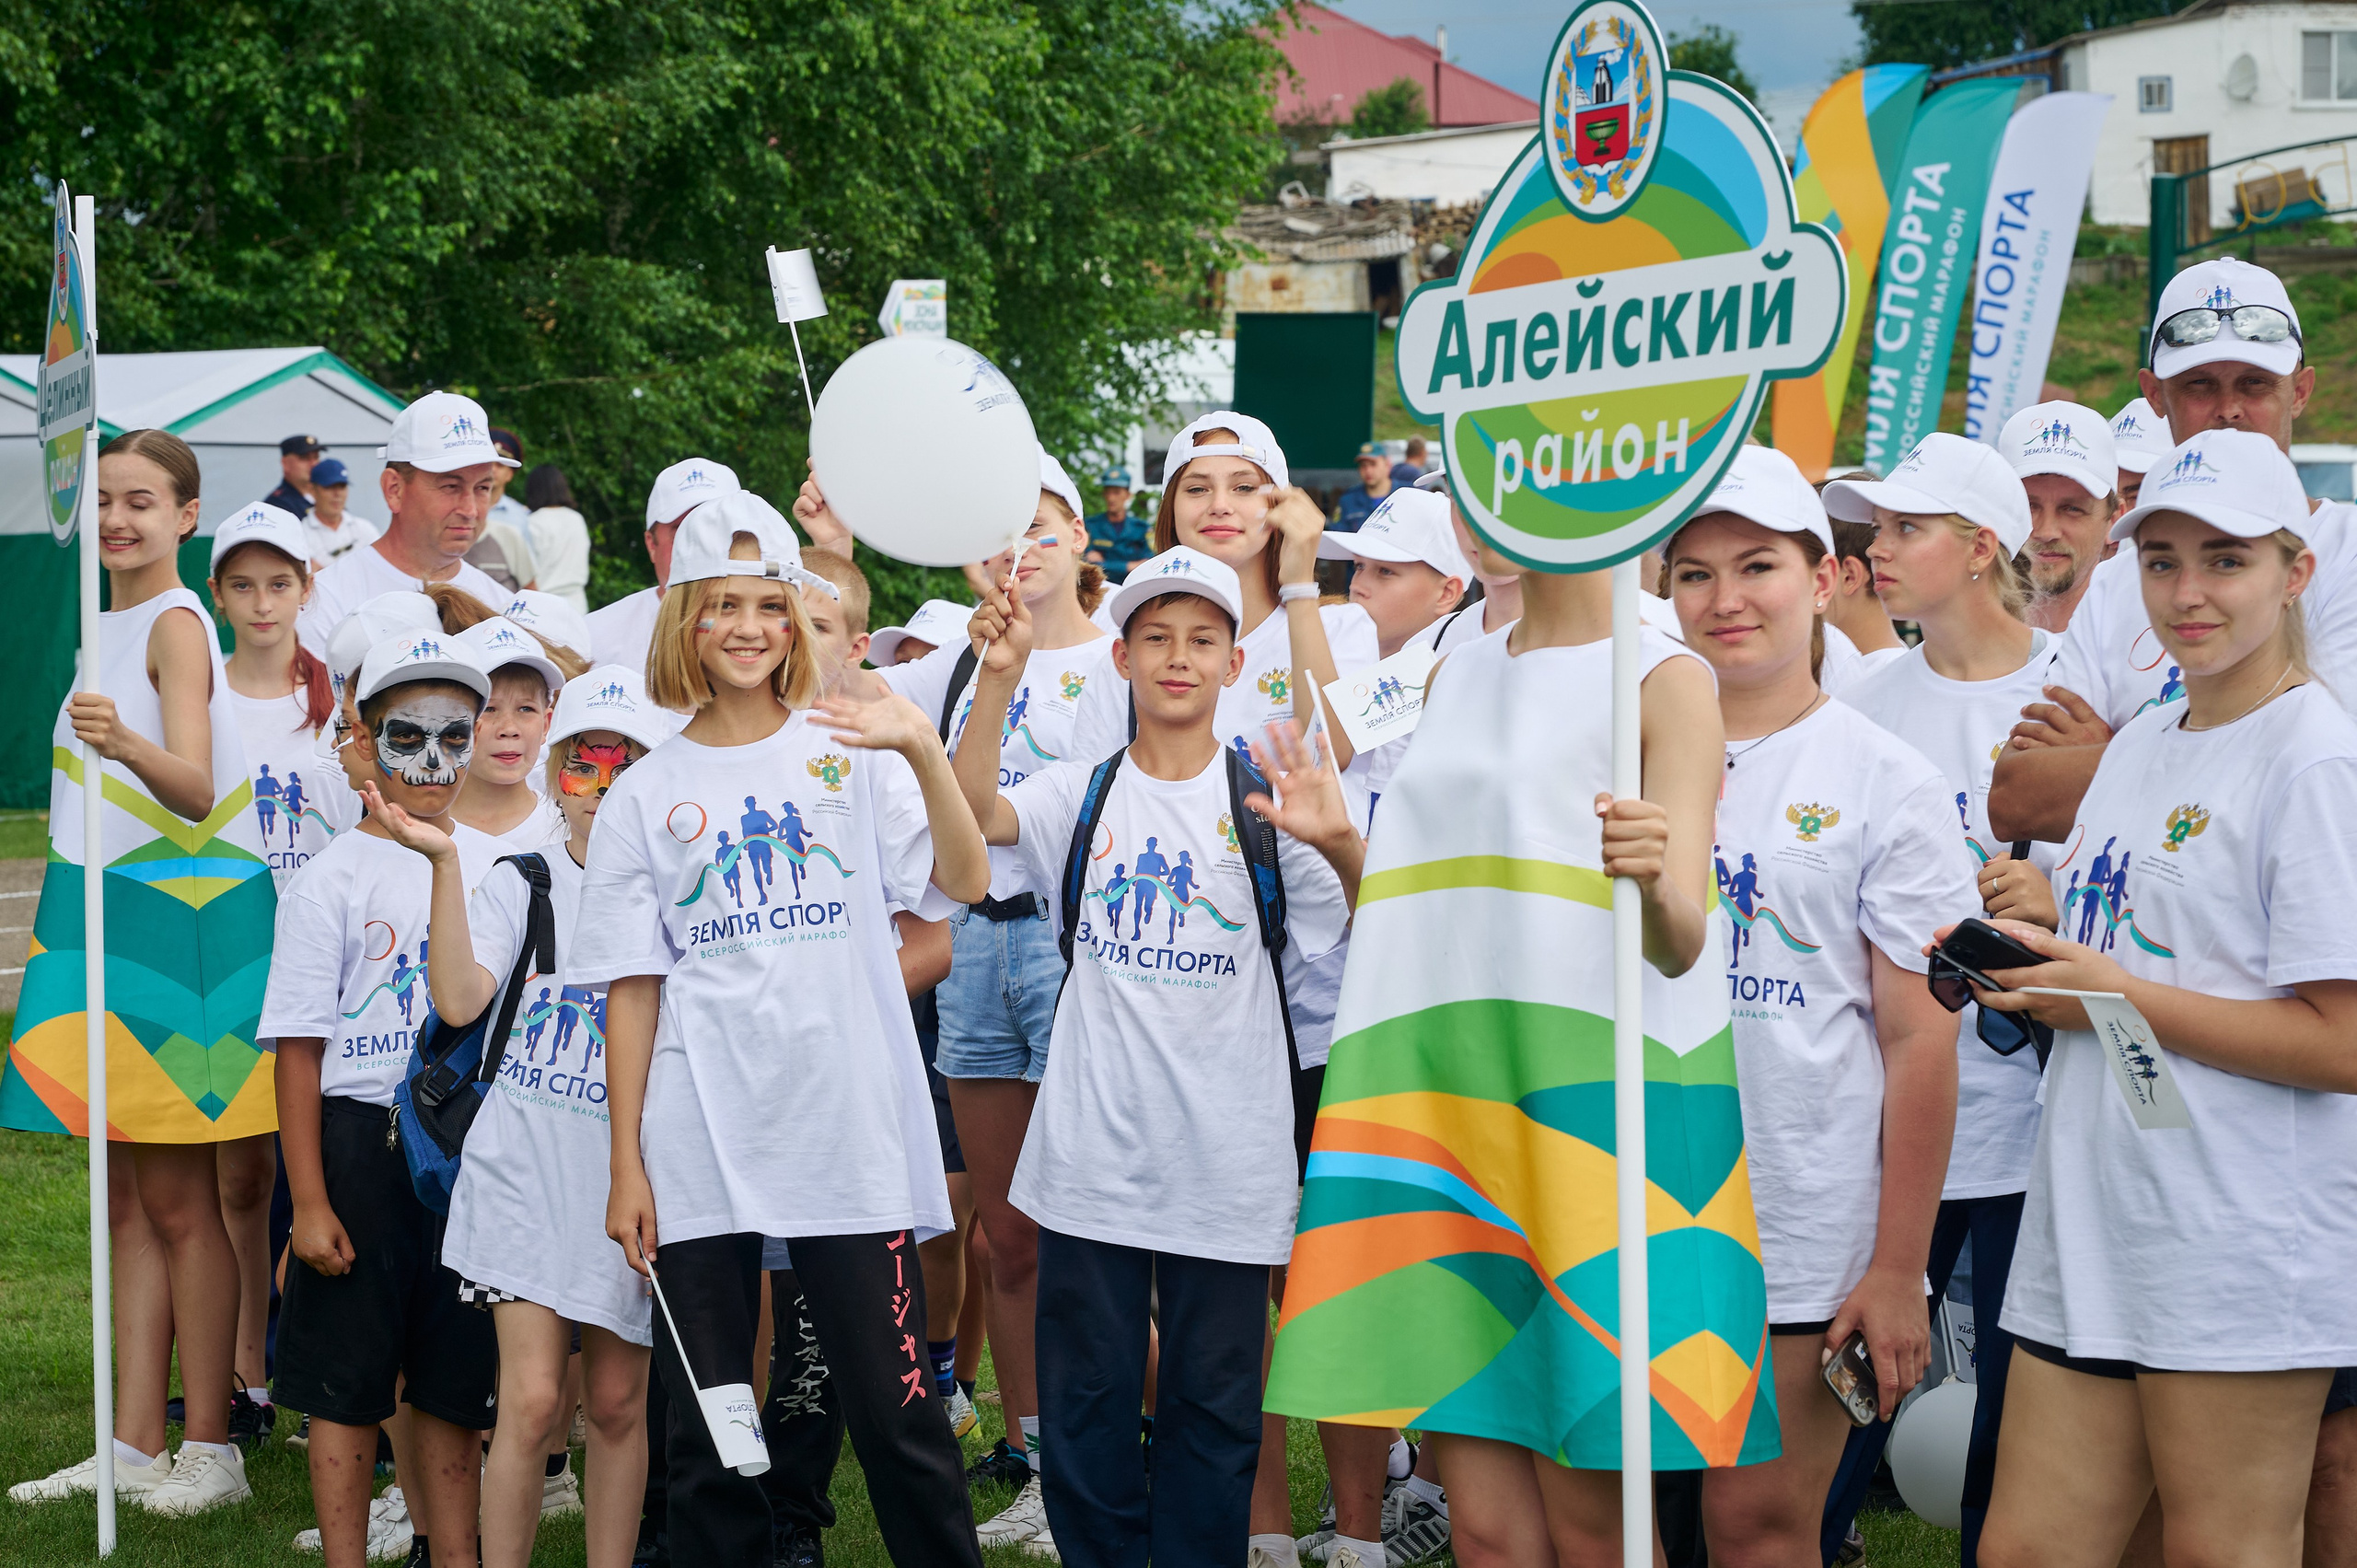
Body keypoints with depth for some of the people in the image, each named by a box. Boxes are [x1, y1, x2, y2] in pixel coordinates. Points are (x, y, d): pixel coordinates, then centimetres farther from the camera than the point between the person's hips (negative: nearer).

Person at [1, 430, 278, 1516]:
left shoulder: (175, 625, -11)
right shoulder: (114, 624, 16)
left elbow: (195, 787, -25)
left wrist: (127, 746, -42)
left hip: (176, 921, -8)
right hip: (106, 913, 8)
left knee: (177, 1199, -4)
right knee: (127, 1199, 8)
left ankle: (209, 1450, 2)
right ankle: (134, 1448, 12)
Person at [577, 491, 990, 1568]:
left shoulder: (848, 751, 6)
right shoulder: (647, 793, 8)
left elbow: (965, 880, -8)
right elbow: (631, 990, 6)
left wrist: (924, 753, -23)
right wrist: (626, 1164, 1)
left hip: (848, 1127, -1)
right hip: (699, 1145, 1)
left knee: (896, 1408, -2)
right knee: (705, 1428, 5)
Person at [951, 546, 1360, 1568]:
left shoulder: (1263, 803, 2)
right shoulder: (1082, 795, 4)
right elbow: (976, 815, -14)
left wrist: (1337, 842, -28)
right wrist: (999, 677, -28)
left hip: (1225, 1163, -1)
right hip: (1094, 1153, 1)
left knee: (1212, 1403, 7)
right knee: (1084, 1400, 7)